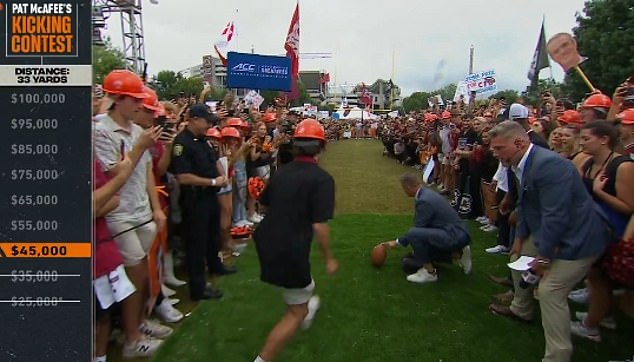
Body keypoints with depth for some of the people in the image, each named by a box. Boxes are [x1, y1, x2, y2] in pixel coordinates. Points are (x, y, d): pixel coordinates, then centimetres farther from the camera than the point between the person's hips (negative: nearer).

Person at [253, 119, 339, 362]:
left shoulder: (282, 172, 5)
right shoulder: (322, 178, -15)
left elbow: (263, 203, 20)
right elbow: (319, 225, -19)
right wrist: (328, 259, -6)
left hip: (266, 242, 8)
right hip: (290, 251, -8)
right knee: (295, 313, 9)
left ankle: (306, 308, 61)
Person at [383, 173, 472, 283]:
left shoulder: (424, 201, -22)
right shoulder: (427, 193, 8)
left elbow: (417, 228, -16)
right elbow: (421, 227, 19)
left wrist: (397, 242, -2)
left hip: (455, 236, -10)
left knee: (413, 234, -29)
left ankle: (429, 272, -10)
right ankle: (458, 253, 19)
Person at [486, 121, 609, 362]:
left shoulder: (548, 164, -29)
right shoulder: (521, 165, 1)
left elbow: (556, 216, -30)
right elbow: (524, 205, 13)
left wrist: (544, 256, -22)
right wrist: (520, 237, 10)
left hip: (576, 239, -11)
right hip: (547, 232, 11)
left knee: (550, 292, -13)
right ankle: (521, 310, 47)